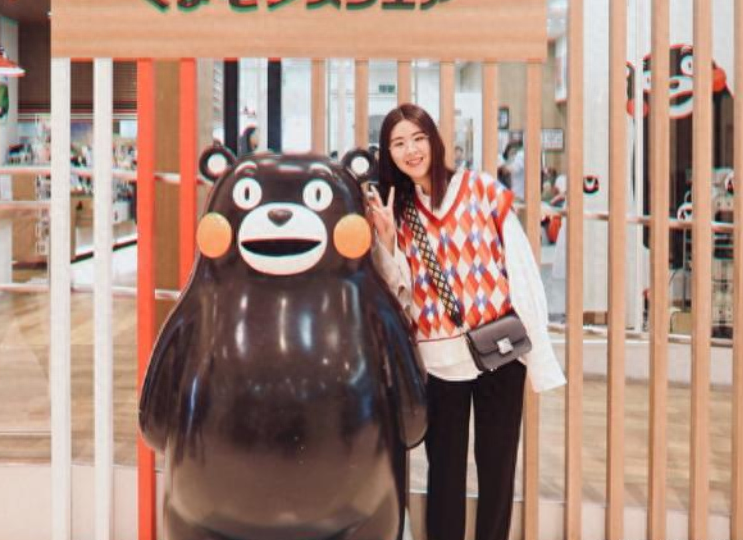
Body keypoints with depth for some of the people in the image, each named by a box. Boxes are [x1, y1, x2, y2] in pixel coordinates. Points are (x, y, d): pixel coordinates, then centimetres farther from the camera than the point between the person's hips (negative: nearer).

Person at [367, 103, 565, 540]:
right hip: (438, 358, 2)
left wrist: (537, 343, -7)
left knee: (497, 465, 8)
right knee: (445, 467, 9)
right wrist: (386, 240, -12)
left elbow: (522, 266, -3)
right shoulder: (396, 210, 7)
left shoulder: (482, 189, -1)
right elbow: (398, 292, 3)